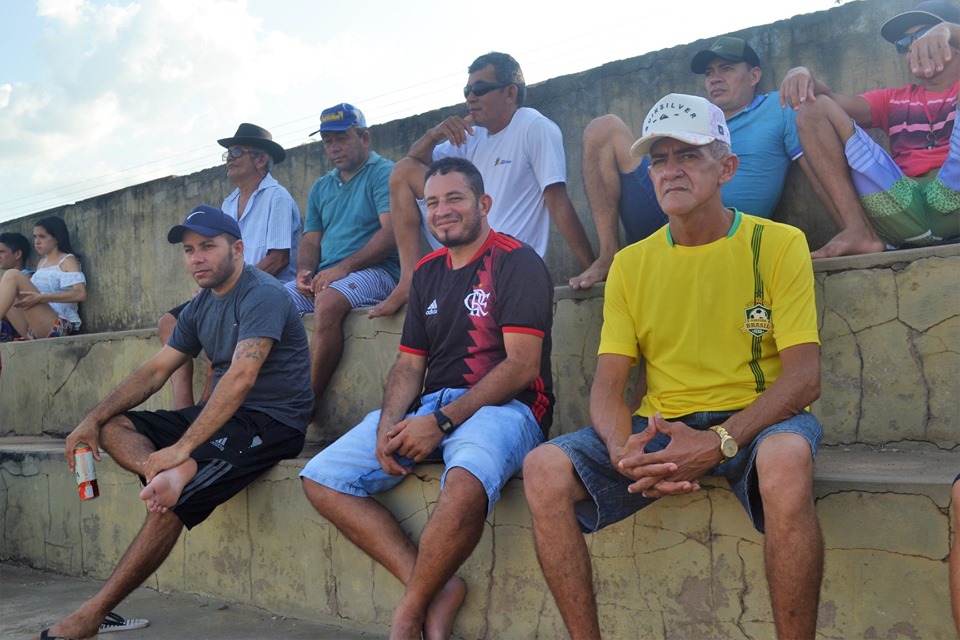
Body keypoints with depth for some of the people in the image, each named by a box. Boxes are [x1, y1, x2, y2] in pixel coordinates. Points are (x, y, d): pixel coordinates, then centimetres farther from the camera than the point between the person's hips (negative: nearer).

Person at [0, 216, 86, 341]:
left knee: (12, 275, -16)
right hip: (32, 329, 7)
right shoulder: (42, 262, 24)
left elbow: (80, 294, -14)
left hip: (56, 327, -7)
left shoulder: (68, 261, 2)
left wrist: (40, 298, -21)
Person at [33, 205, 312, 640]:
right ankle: (173, 475, -30)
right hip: (223, 415, 9)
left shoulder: (262, 295, -15)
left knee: (171, 502, -26)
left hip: (272, 423, -9)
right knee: (113, 427, 1)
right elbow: (155, 371, 13)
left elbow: (241, 377, -26)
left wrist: (182, 448, -32)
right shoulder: (200, 307, 14)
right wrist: (93, 419, 0)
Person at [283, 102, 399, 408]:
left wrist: (343, 268, -21)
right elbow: (311, 239, 19)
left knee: (328, 301, -36)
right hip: (324, 278, 7)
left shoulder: (383, 174, 0)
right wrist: (304, 272, -4)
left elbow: (391, 232, -13)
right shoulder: (321, 187, 23)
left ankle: (307, 405, -32)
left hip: (374, 271, -7)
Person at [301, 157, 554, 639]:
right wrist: (389, 425, -5)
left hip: (504, 406, -7)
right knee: (321, 478, -8)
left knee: (465, 482, -40)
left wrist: (441, 422, -18)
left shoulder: (516, 262, -3)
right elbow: (409, 365, 16)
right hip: (431, 406, 7)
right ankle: (437, 589, -14)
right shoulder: (428, 272, 18)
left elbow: (523, 366, -12)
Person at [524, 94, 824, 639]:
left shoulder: (778, 244, 0)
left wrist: (720, 443, -23)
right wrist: (622, 449, -19)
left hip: (754, 420, -3)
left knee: (786, 457, -38)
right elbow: (608, 383, 5)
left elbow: (804, 378, -7)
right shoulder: (631, 265, 10)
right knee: (545, 468, -20)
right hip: (660, 428, 3)